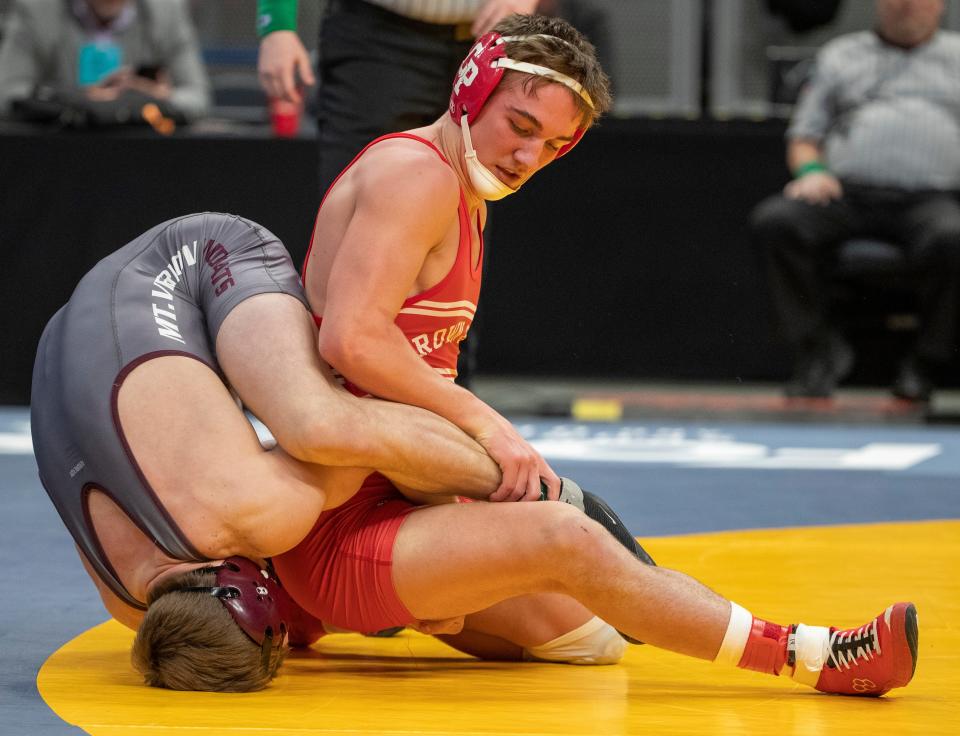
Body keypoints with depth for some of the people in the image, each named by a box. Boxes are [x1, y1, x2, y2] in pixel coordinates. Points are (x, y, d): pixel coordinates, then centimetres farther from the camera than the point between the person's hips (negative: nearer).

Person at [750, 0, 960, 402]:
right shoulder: (840, 55, 26)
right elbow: (804, 135, 23)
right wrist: (811, 169, 0)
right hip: (847, 190, 2)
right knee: (774, 220, -28)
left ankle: (927, 359, -18)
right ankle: (819, 348, -18)